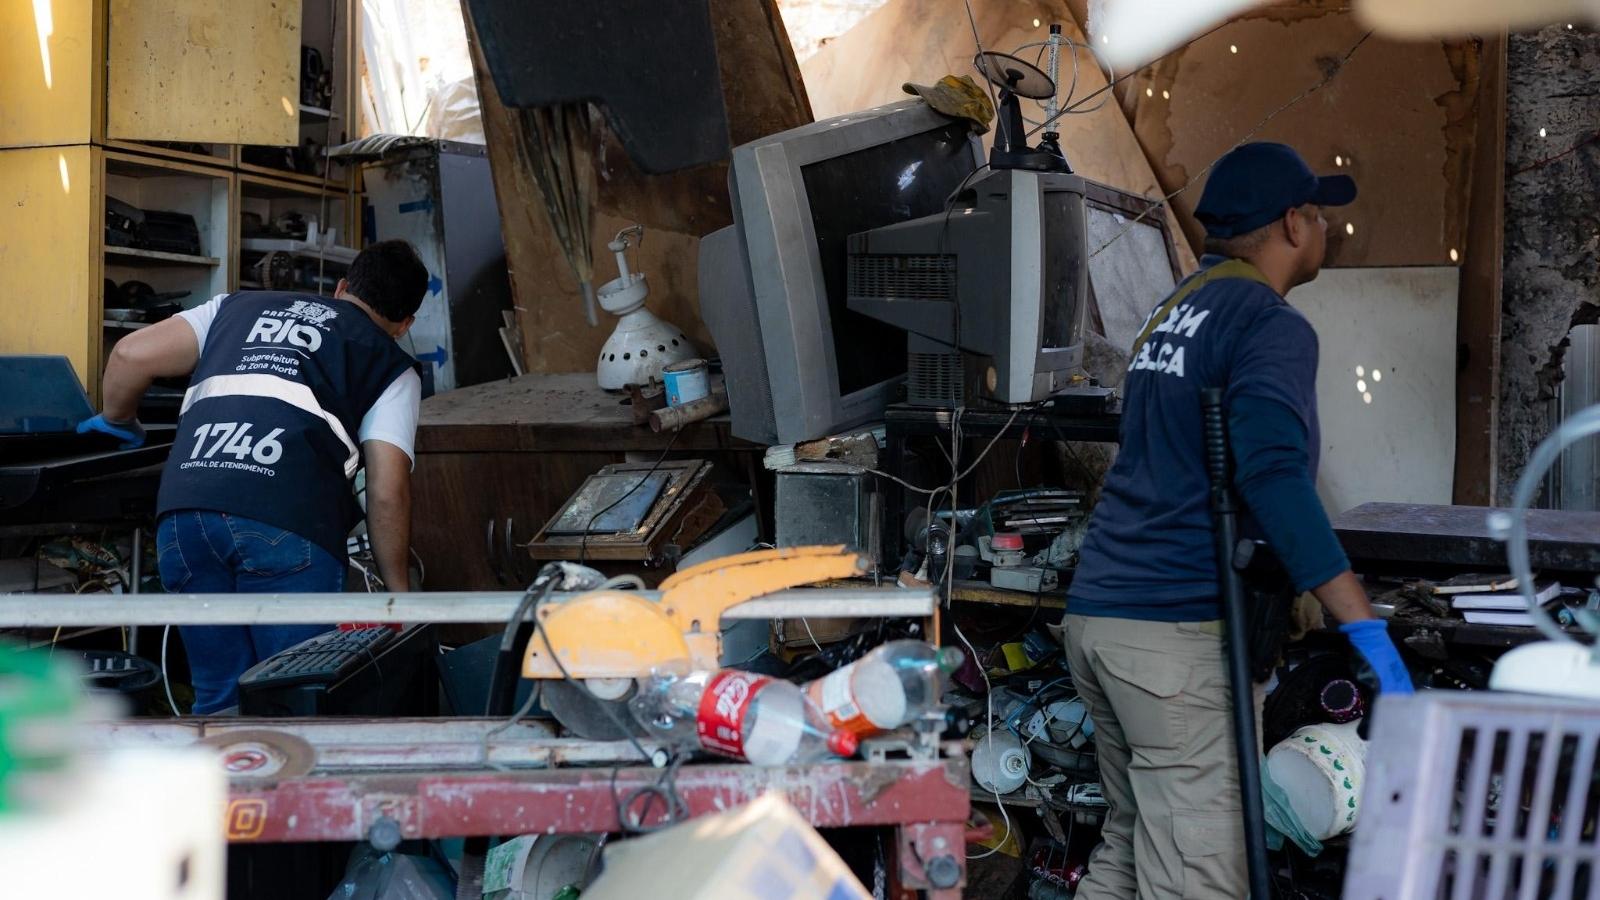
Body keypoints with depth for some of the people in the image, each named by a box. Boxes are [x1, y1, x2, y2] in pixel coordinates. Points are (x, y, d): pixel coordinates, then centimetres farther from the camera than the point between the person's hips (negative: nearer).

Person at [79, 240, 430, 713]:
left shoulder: (242, 306, 30)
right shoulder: (392, 367, 20)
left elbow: (130, 355, 21)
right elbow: (387, 493, 8)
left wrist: (118, 422, 40)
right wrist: (399, 592, 17)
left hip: (182, 511, 4)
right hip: (287, 524, -4)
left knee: (219, 700, 15)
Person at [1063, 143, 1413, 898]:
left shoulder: (1174, 314, 19)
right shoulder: (1270, 326, -9)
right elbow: (1274, 476, -24)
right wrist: (1367, 630, -25)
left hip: (1096, 612, 9)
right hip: (1180, 634, -9)